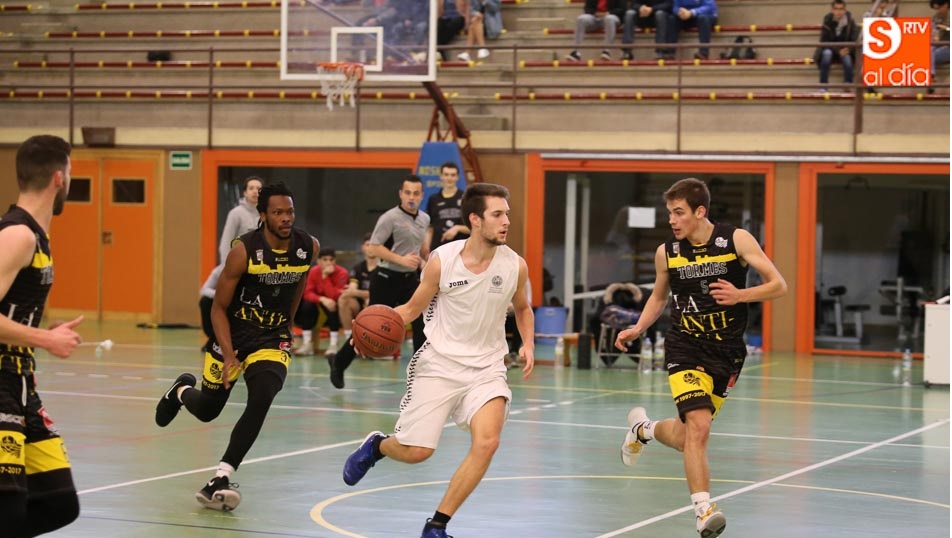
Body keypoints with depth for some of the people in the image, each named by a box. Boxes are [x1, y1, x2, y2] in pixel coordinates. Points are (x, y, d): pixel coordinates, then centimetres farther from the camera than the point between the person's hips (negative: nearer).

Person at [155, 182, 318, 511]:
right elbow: (219, 307, -15)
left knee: (261, 400, -25)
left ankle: (221, 480, -18)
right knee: (208, 409, 13)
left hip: (273, 338, 2)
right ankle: (182, 391, 53)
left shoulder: (308, 247, -11)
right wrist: (228, 355, -25)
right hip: (233, 333, -1)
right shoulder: (244, 251, -22)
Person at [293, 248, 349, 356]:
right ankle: (307, 344, -19)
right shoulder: (314, 272, -10)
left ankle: (333, 344, -29)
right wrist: (322, 299, -36)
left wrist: (325, 277, -34)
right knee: (307, 304, -25)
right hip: (319, 304, 3)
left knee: (333, 306, -35)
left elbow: (333, 296, -30)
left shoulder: (342, 273, -21)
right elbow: (307, 293, -18)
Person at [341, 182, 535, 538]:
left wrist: (527, 345, -1)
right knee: (416, 451, -2)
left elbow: (522, 309, 16)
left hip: (486, 368, 1)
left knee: (487, 442, -22)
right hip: (439, 364, -1)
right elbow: (412, 308, 3)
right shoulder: (442, 260, -11)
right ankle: (376, 446, 38)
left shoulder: (515, 265, -5)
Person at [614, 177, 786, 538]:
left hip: (727, 350, 1)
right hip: (685, 347, 0)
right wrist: (638, 329, 2)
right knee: (698, 427, -22)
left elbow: (778, 285, -8)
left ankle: (643, 429, 42)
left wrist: (740, 295, -24)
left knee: (686, 438, 10)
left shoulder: (736, 240, -8)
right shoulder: (666, 252, -1)